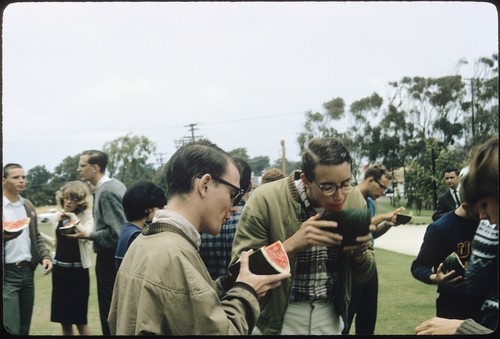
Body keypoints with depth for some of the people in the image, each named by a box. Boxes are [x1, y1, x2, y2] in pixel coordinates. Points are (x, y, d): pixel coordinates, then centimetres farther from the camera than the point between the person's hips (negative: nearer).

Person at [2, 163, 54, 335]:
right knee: (10, 329, -9)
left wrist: (45, 256, 3)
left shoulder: (28, 205, 13)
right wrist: (5, 234, -26)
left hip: (27, 271, 6)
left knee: (24, 328, 12)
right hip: (7, 273, -6)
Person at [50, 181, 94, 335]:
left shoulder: (86, 215, -8)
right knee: (63, 318, 10)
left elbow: (87, 236, -26)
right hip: (59, 268, 6)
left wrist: (75, 220, -25)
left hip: (77, 270, -5)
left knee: (79, 319, -1)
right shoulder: (58, 216, 8)